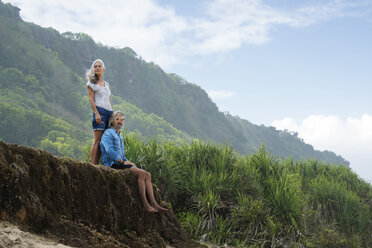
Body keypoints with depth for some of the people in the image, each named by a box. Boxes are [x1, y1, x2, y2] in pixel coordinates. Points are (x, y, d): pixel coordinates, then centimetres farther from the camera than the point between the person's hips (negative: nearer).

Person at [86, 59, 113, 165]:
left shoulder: (107, 84, 24)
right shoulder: (92, 83, 6)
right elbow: (91, 99, -3)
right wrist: (96, 113, -15)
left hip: (109, 112, 6)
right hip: (99, 111, -6)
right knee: (97, 139, -13)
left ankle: (97, 164, -2)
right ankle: (93, 164, -16)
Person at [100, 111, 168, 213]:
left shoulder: (119, 136, 27)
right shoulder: (108, 133, -3)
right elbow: (109, 151, -17)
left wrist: (128, 161, 13)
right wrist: (122, 161, -16)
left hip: (120, 163, 9)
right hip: (112, 164, -9)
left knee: (147, 174, -8)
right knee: (141, 173, -25)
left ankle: (154, 204, -17)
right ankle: (145, 205, -25)